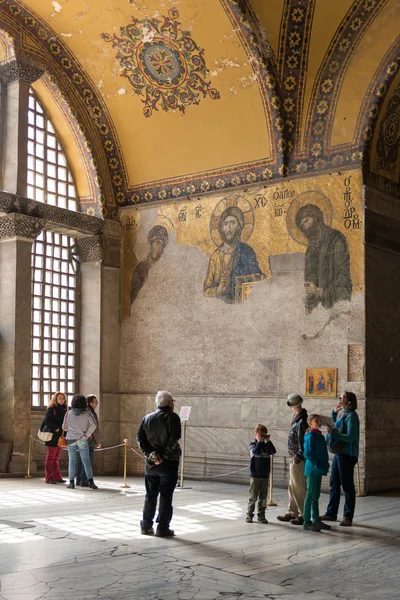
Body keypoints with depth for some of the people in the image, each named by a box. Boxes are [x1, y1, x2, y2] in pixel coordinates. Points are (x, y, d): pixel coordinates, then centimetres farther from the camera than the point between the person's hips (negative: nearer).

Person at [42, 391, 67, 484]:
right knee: (50, 457, -2)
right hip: (53, 436, -7)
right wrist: (56, 427, -20)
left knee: (56, 458, 10)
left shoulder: (64, 410, 15)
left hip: (60, 437, 7)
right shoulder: (51, 409, -5)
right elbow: (46, 420, -16)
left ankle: (57, 477, 12)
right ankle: (49, 478, 1)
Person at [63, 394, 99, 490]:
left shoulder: (68, 413, 0)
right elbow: (94, 424, -15)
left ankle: (71, 482, 5)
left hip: (71, 439, 1)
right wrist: (87, 434, -8)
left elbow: (64, 427, 6)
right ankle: (90, 481, -6)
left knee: (72, 461, 8)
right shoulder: (87, 413, -4)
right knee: (86, 461, 3)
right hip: (82, 440, -1)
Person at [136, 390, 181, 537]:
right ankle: (162, 528, 3)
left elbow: (140, 437, 0)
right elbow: (174, 439, -21)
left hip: (151, 463, 5)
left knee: (150, 495, 14)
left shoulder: (147, 418, 8)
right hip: (168, 463, -5)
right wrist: (165, 454, -14)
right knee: (166, 497, 2)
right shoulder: (172, 417, -9)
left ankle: (146, 526, 18)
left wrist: (150, 453, -6)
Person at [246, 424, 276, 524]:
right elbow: (256, 452, -22)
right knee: (253, 496, 1)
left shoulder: (266, 445, 8)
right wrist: (259, 441, -20)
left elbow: (273, 451, -10)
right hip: (255, 475, -4)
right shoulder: (252, 444, -2)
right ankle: (249, 514, 10)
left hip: (265, 475, 4)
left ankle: (261, 515, 14)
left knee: (263, 497, 7)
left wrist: (268, 441, -12)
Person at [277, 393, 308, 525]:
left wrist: (298, 457, -18)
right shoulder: (297, 419, 10)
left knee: (299, 488, -3)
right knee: (292, 487, 17)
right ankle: (292, 513, 26)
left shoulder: (301, 421, -19)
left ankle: (303, 515, 4)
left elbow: (303, 442, -21)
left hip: (298, 460, -10)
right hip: (294, 458, 10)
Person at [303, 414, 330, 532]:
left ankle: (316, 520, 22)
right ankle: (307, 522, 0)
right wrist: (317, 465, -19)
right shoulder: (310, 436, -14)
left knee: (316, 496, 14)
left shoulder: (320, 436, 13)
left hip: (318, 470, 9)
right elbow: (307, 453, -19)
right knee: (310, 495, -5)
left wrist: (324, 465, 11)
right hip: (312, 470, -9)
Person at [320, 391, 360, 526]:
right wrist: (334, 413, 16)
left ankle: (348, 517, 5)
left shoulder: (351, 416, -14)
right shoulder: (341, 414, 12)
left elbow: (351, 437, -21)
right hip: (338, 453, 9)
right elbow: (336, 427, 27)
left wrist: (333, 433, -22)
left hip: (347, 454, -9)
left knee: (347, 486, -2)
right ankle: (331, 513, 25)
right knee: (334, 484, 15)